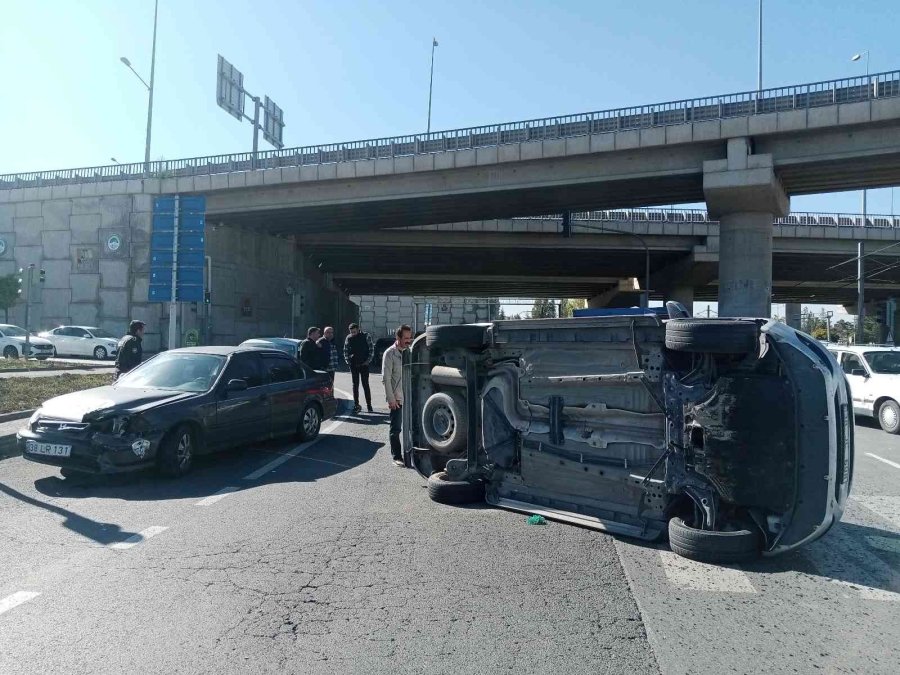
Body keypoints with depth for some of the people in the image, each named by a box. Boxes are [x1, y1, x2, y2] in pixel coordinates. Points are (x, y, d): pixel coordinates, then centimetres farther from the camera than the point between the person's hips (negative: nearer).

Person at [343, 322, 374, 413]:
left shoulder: (366, 336, -3)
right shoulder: (348, 338, 4)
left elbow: (371, 349, 0)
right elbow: (345, 350, 13)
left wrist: (368, 361, -7)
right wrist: (348, 361, 2)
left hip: (364, 365, -3)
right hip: (353, 365, 3)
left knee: (365, 385, -1)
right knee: (355, 385, 6)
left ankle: (369, 405, 5)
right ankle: (356, 405, 12)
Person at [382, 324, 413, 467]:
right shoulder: (390, 353, -8)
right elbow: (386, 378, -10)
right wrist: (391, 399, -14)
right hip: (397, 398, -5)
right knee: (395, 429, 3)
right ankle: (396, 456, 12)